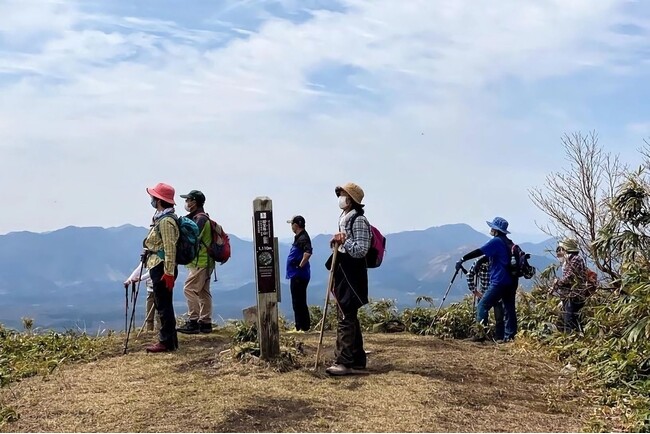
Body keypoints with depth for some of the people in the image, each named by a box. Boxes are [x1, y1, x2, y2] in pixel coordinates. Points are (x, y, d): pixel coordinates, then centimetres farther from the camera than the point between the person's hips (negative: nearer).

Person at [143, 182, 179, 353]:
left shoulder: (166, 221, -15)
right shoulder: (160, 218, 16)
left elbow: (170, 249, -21)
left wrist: (168, 273, -23)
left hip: (163, 268, -10)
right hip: (158, 267, 10)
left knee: (164, 306, -5)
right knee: (162, 305, 14)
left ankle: (166, 342, 1)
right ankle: (169, 340, 21)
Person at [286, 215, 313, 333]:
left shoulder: (303, 238, -17)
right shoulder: (299, 237, 15)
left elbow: (308, 252, -34)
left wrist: (301, 265, -26)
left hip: (299, 275, -11)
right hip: (296, 274, 11)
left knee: (299, 302, -5)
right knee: (298, 302, 15)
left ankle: (303, 327, 0)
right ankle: (300, 327, 23)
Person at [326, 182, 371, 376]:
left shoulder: (359, 220, -13)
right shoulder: (344, 218, 16)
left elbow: (360, 251, -17)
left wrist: (344, 240, -20)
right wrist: (338, 242, 5)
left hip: (351, 277, -10)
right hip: (342, 274, 10)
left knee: (346, 319, -9)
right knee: (349, 318, 14)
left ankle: (344, 362, -6)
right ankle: (357, 360, 22)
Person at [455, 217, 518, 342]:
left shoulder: (496, 241, -9)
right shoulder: (509, 243, 16)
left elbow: (479, 252, -16)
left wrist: (462, 259, -15)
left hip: (499, 282, -9)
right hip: (512, 282, 9)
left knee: (482, 305, -6)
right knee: (509, 308, 9)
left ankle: (482, 332, -16)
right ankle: (509, 336, 9)